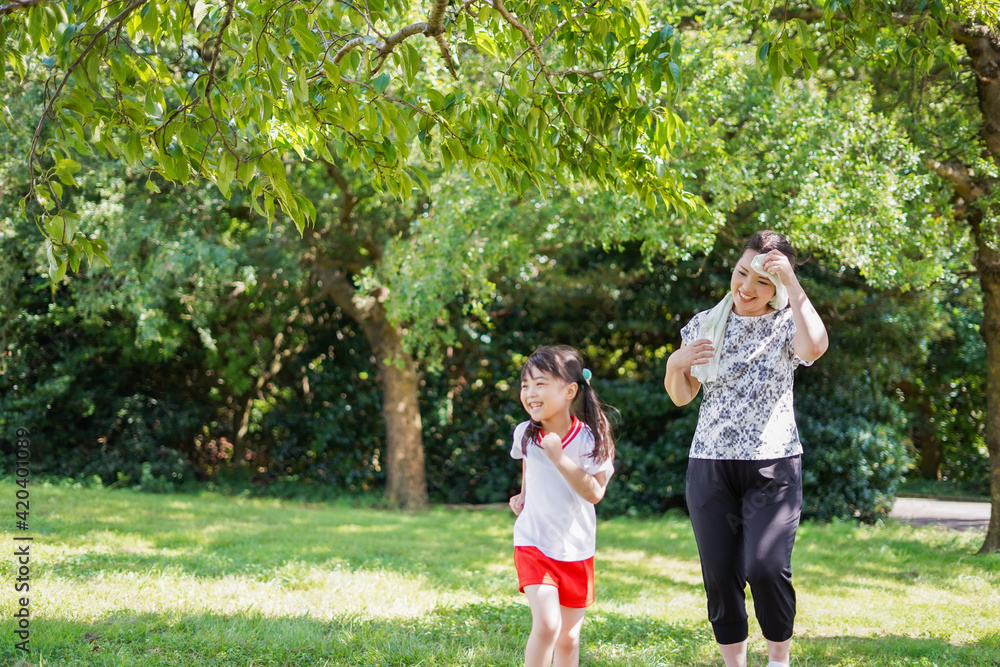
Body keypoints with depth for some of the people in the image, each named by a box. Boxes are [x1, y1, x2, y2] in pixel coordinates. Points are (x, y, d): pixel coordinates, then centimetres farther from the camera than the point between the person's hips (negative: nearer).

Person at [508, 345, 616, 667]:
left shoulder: (589, 439, -14)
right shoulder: (525, 434, -5)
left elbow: (594, 492, -23)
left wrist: (559, 458, -28)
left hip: (576, 550, 0)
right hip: (533, 544, 0)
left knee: (568, 638, 10)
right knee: (547, 624, -22)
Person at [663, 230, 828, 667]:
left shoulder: (786, 324, -1)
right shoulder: (705, 325, 9)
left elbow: (815, 347, -26)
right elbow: (681, 396, 14)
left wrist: (792, 285, -23)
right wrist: (676, 363, -6)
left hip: (772, 468, -3)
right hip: (711, 467, 3)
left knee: (766, 568, -18)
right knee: (720, 577, 1)